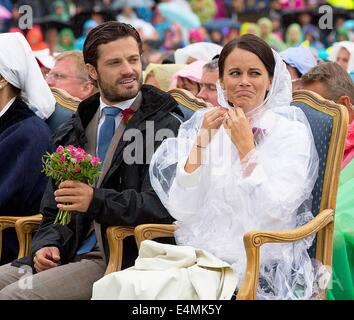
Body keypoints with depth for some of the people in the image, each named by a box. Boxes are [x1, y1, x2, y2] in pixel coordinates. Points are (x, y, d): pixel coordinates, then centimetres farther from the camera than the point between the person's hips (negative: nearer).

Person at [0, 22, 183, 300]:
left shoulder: (165, 126, -2)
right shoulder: (72, 131, 19)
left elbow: (163, 204, -14)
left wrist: (96, 201, -25)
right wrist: (47, 245, 2)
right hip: (67, 255, 7)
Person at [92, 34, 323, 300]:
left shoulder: (290, 130, 1)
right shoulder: (204, 124, 10)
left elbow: (273, 213, -12)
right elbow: (181, 210, 0)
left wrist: (245, 146, -12)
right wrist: (202, 141, -6)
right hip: (201, 256, 4)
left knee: (150, 289, -28)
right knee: (118, 284, -25)